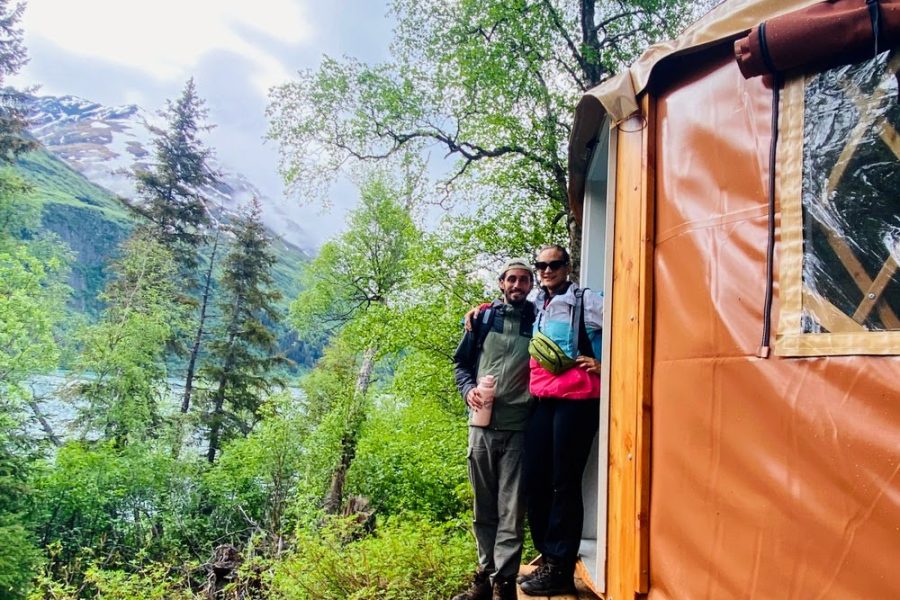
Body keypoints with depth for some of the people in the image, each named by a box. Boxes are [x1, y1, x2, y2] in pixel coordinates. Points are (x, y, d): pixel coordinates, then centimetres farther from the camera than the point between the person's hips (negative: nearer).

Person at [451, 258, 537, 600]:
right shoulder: (483, 317, 9)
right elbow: (462, 363, 13)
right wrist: (468, 390, -5)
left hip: (519, 427, -2)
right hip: (482, 423, 2)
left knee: (511, 509, -1)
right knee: (483, 506, 10)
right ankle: (485, 572, 22)